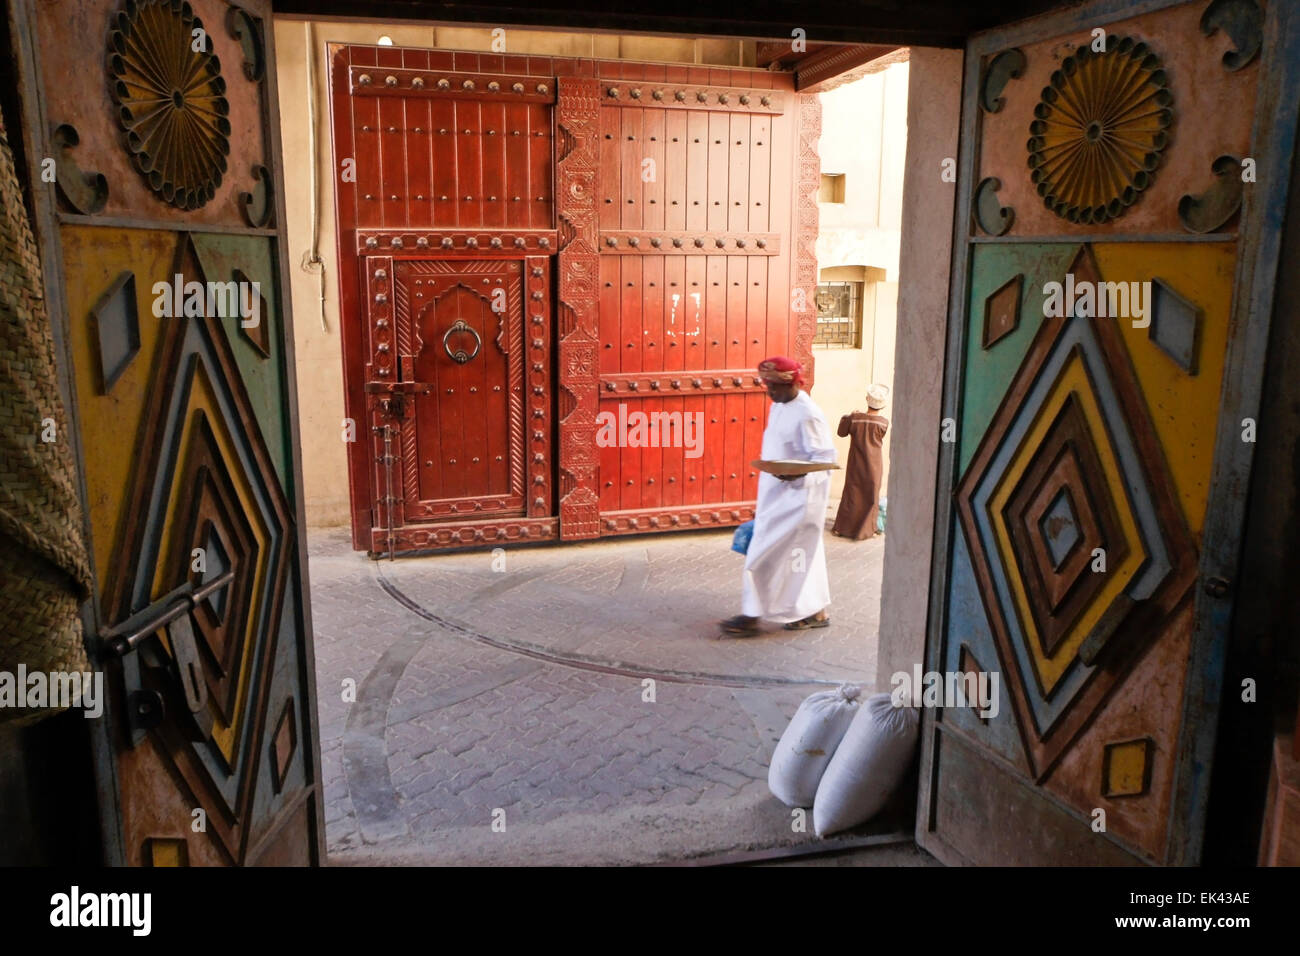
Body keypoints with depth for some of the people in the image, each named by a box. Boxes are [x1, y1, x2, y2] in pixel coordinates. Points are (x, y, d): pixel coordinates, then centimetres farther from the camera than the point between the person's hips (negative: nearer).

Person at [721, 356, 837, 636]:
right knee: (802, 554, 15)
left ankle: (753, 615, 2)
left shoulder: (808, 415, -18)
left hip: (797, 499, -9)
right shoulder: (778, 407, 10)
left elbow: (825, 456, -18)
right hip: (777, 495, 9)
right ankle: (815, 611, 25)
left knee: (767, 555, -6)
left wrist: (797, 474, -35)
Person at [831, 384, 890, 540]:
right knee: (871, 498, 10)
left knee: (851, 495, 12)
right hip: (874, 467, -1)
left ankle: (842, 528, 16)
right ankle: (865, 530, 14)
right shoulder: (884, 423, -13)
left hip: (855, 465, 1)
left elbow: (842, 433, 0)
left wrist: (847, 417, 13)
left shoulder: (855, 418, -13)